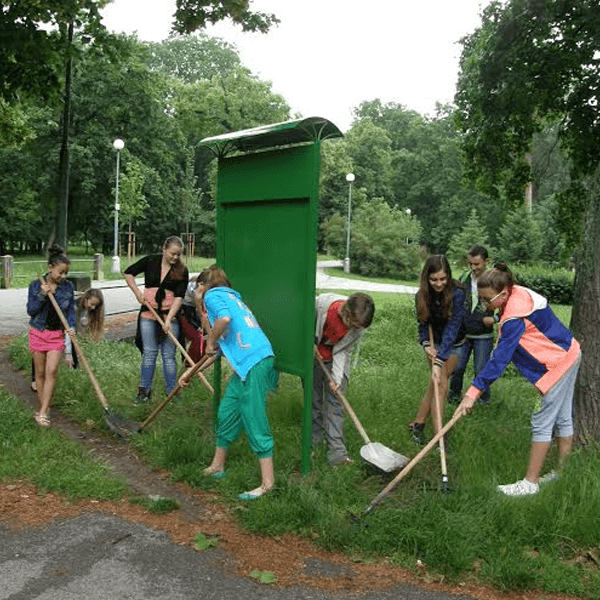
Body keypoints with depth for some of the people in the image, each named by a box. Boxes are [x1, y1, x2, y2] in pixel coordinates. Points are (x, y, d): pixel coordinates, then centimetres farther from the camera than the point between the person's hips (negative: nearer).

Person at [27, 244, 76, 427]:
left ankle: (42, 413, -4)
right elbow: (31, 310, -8)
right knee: (40, 372, 8)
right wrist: (42, 295, -23)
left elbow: (71, 310, 4)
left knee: (52, 371, -8)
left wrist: (71, 326, -13)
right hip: (38, 333, 0)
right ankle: (44, 408, 22)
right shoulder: (35, 286, -7)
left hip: (57, 334, 1)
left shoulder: (67, 287, -2)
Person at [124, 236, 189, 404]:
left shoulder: (182, 271, -3)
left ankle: (172, 392, 11)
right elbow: (128, 273, 12)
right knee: (149, 352, 3)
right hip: (148, 313, 1)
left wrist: (168, 319, -20)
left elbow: (179, 297, -11)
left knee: (169, 355, 1)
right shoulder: (151, 261, 1)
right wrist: (138, 292, 0)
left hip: (170, 314, -1)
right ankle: (144, 390, 14)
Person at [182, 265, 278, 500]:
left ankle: (267, 482, 1)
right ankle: (217, 466, 33)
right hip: (247, 363, 10)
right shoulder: (230, 296, 29)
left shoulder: (212, 295, 2)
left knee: (254, 420, -6)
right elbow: (222, 347, 32)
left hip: (253, 362, -10)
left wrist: (211, 342, -5)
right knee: (227, 412, 18)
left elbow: (224, 318, -24)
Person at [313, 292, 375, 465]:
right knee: (313, 398, 8)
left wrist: (337, 377, -23)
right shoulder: (322, 303, -32)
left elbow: (344, 351, -15)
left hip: (336, 359, 0)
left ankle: (337, 452, -4)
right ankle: (314, 438, 27)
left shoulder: (358, 327, -25)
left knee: (334, 403, -5)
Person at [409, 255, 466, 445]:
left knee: (437, 385, -8)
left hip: (454, 344, -2)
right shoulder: (422, 296, -14)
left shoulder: (457, 294, -27)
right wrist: (426, 344, -28)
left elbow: (452, 328, -33)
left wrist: (438, 361, -40)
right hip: (435, 342, 2)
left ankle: (417, 423, 7)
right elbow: (423, 324, -6)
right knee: (440, 386, -9)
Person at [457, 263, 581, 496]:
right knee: (562, 419, 17)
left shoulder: (515, 317, -29)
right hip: (568, 354, 10)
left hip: (558, 364, -10)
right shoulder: (517, 293, -1)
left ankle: (530, 483, 2)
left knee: (541, 424, -5)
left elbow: (500, 359, -31)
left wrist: (473, 392, -31)